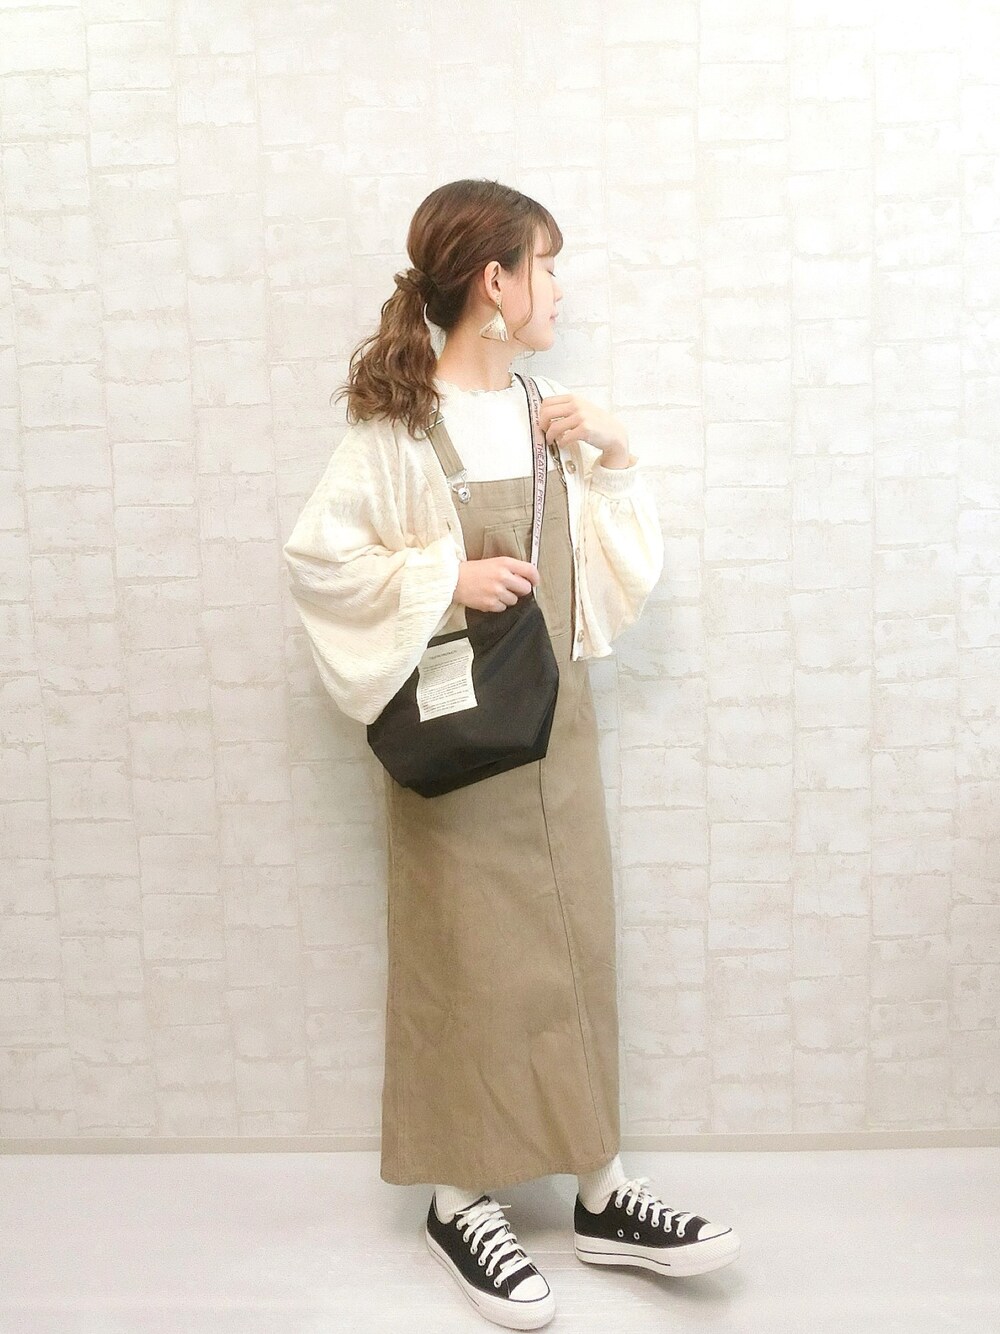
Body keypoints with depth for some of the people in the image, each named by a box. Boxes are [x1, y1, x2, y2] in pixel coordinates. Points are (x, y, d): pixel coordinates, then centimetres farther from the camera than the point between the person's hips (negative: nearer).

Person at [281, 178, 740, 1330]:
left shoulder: (544, 412, 7)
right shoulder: (398, 426, -11)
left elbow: (624, 562, 12)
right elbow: (316, 559, -14)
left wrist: (611, 456, -3)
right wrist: (446, 576, -20)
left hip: (556, 722, 6)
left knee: (575, 952, 11)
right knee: (469, 961, 5)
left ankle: (601, 1195, 25)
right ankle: (460, 1203, 23)